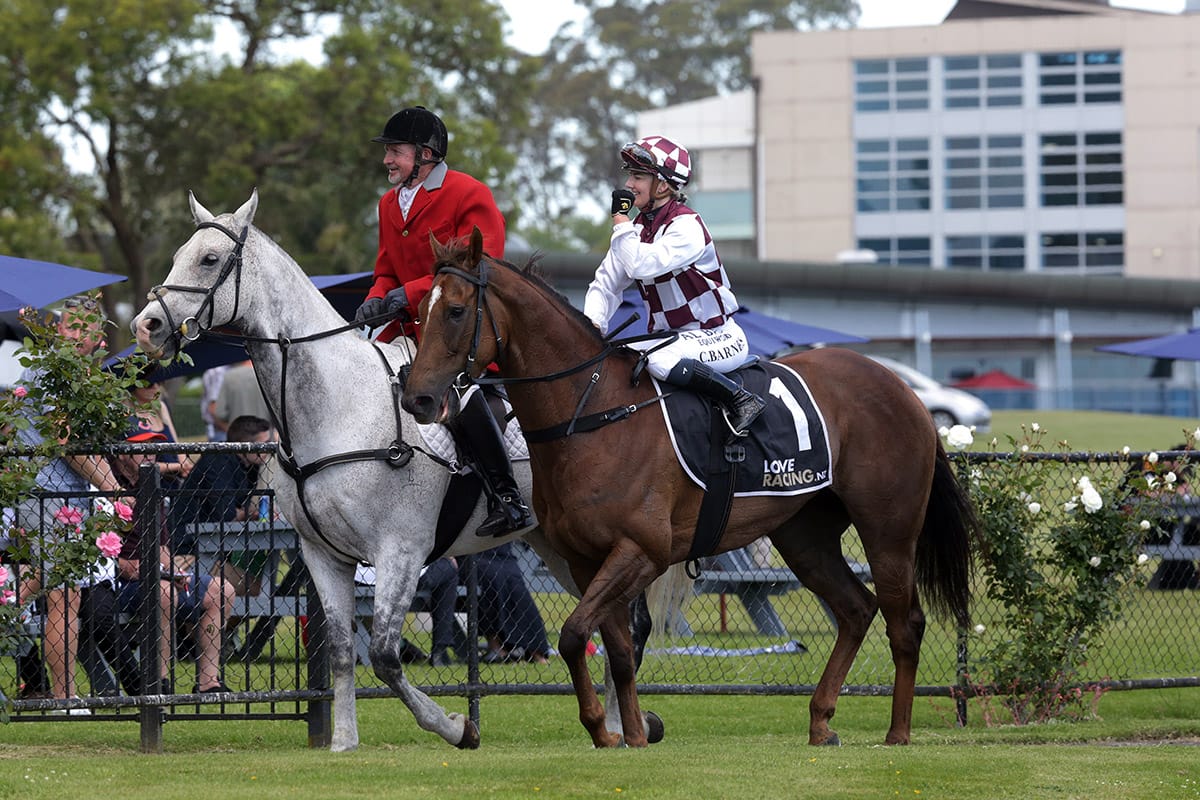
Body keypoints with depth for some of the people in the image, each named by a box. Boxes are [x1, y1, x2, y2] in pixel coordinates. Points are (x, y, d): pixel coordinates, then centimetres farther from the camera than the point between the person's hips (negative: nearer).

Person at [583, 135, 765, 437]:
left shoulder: (686, 226, -18)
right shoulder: (637, 227, 7)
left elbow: (641, 265, -31)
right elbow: (605, 283, 7)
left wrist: (619, 218, -20)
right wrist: (592, 326, -10)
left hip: (717, 337, -8)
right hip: (669, 336, 8)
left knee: (661, 360, -36)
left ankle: (740, 400, -25)